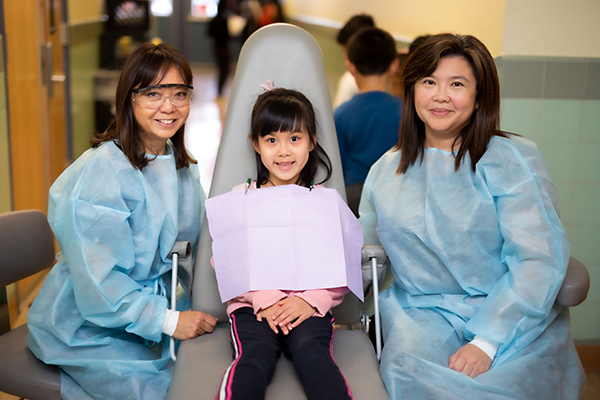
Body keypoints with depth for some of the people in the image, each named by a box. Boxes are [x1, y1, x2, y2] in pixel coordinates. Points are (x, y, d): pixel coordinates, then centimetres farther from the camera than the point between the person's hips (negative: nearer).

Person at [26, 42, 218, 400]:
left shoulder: (182, 165, 4)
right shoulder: (100, 172, -21)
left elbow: (191, 246, 12)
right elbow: (97, 278, -22)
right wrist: (167, 320, -21)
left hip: (151, 304, 7)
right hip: (89, 326, -6)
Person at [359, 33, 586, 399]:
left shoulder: (512, 159, -3)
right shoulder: (386, 171, 12)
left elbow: (539, 259, -11)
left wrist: (486, 342, -19)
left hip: (515, 318, -2)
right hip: (422, 313, 2)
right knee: (409, 369, -29)